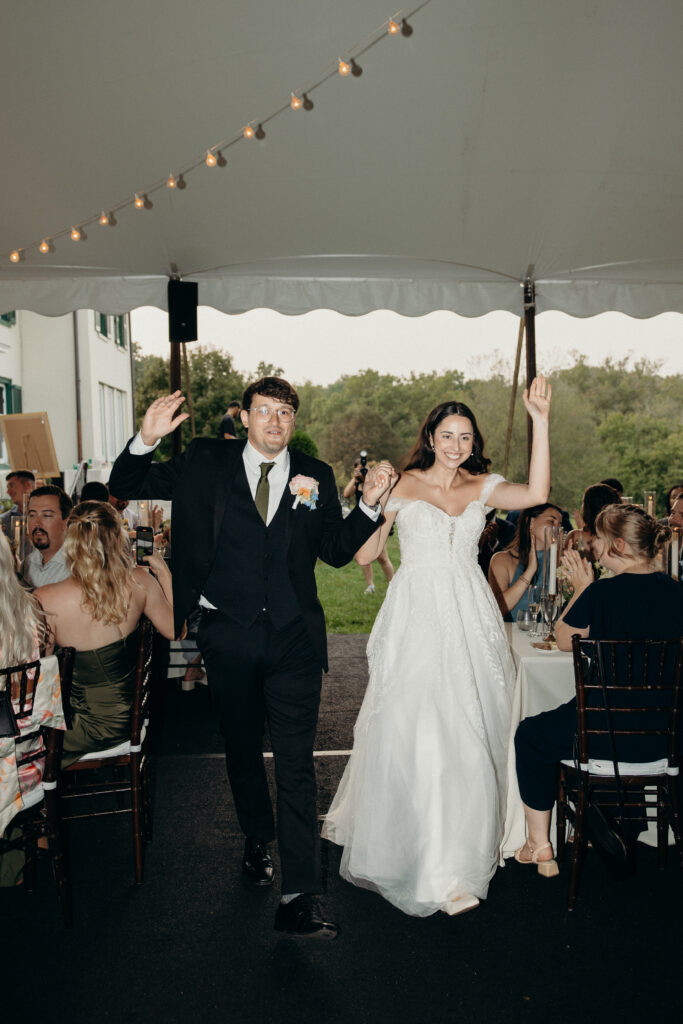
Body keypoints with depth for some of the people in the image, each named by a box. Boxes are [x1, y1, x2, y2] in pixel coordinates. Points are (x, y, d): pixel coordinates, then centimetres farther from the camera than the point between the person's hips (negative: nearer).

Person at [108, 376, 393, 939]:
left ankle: (299, 896, 5)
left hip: (294, 640, -1)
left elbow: (336, 551, 7)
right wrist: (146, 440, -15)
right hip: (229, 638, 1)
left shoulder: (315, 475, 4)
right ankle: (258, 839, 45)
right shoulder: (206, 463, 1)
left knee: (296, 765, -2)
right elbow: (127, 488, 4)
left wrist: (370, 502, -7)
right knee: (242, 749, 20)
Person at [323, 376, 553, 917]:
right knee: (412, 733, -5)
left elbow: (537, 494, -10)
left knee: (469, 735, 7)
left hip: (471, 619, 3)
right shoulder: (403, 485, 2)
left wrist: (540, 421, -13)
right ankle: (415, 855, 16)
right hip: (417, 620, -3)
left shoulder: (482, 487, 9)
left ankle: (460, 851, 27)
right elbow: (365, 552, -1)